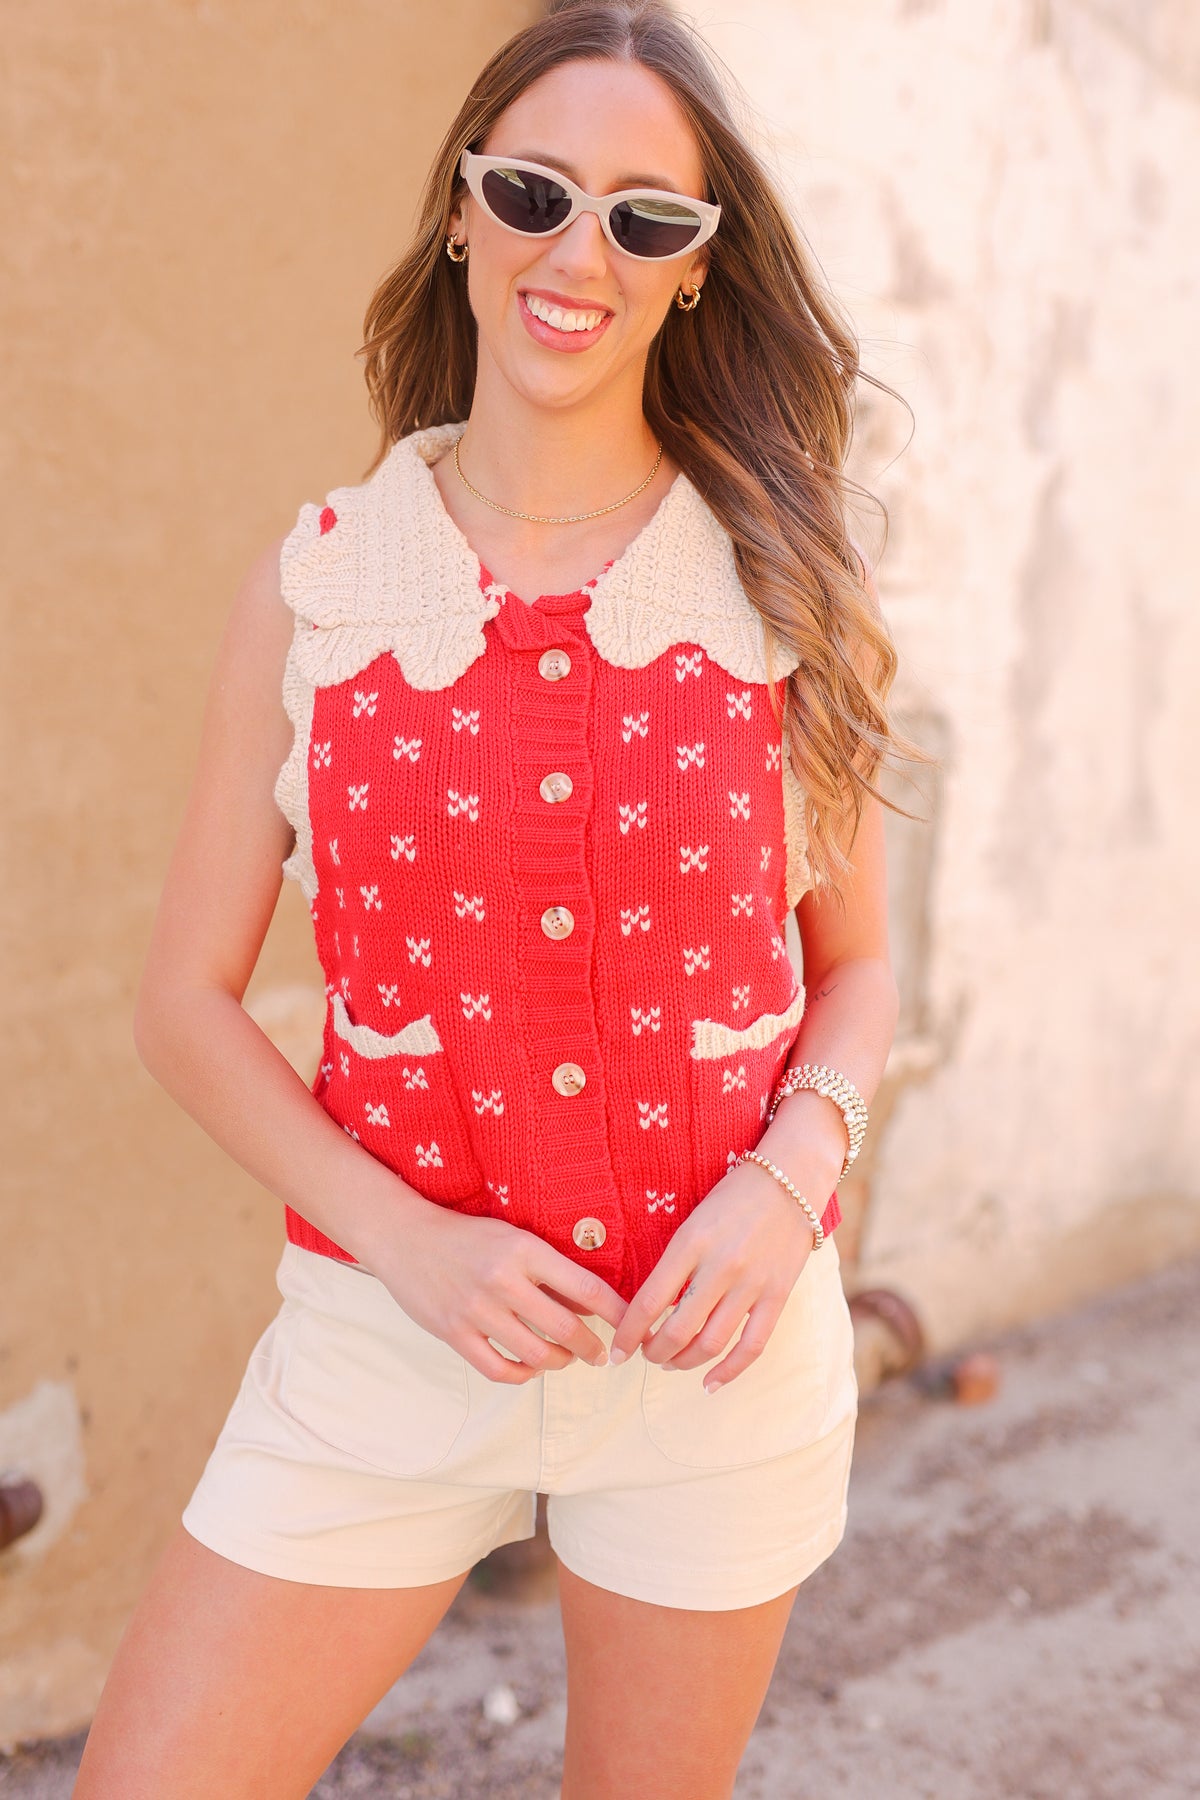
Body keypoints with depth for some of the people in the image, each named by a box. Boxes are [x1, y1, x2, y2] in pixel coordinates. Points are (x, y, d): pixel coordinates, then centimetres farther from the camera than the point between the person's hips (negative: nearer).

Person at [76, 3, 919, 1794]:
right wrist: (407, 1241, -12)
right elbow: (188, 1001, 0)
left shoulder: (781, 587, -2)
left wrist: (789, 1178, -12)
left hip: (715, 1342, 1)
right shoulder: (318, 583, -3)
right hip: (389, 1325, 0)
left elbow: (857, 965, 7)